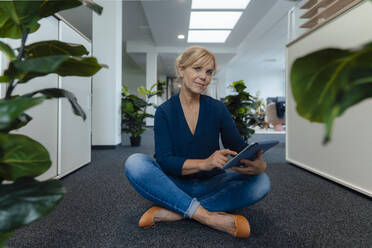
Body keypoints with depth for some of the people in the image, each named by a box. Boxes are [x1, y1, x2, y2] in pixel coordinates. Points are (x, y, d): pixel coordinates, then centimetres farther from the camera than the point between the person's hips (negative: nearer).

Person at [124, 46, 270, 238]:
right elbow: (164, 160, -14)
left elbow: (239, 147, -3)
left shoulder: (217, 109, 1)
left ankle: (171, 212, -27)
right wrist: (204, 163, -32)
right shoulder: (164, 112, -4)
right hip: (175, 184, -1)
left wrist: (259, 164, -27)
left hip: (209, 185, 2)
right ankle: (207, 216, -29)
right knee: (135, 163, -26)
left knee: (261, 182, -22)